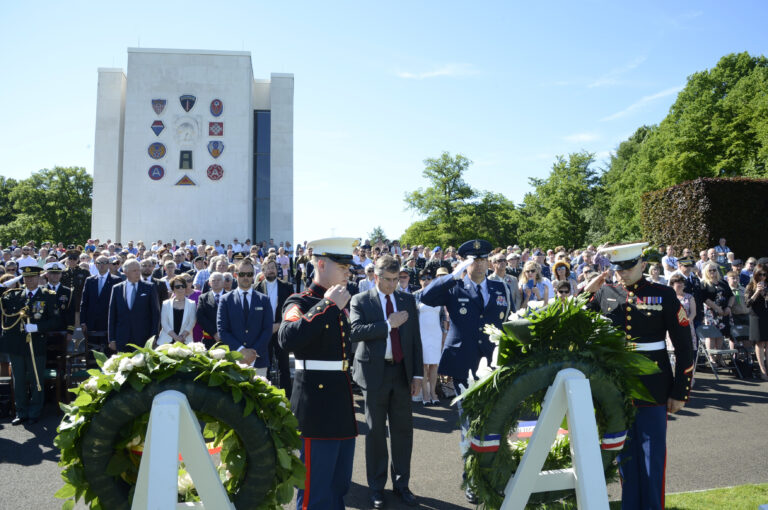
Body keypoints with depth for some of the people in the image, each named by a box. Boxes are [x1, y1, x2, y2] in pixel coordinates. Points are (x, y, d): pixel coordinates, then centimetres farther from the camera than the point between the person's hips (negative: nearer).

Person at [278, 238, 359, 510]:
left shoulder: (338, 304, 13)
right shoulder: (300, 302, -11)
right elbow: (288, 339, -33)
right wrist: (328, 305, -28)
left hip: (342, 405, 8)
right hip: (317, 406, -8)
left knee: (339, 487, 18)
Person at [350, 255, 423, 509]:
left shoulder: (407, 300, 7)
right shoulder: (360, 300, -2)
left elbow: (415, 337, 7)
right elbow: (355, 332, -17)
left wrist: (417, 373, 3)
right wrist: (388, 324, -21)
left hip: (402, 372, 3)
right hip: (375, 372, -3)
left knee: (403, 430, 9)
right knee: (376, 431, 8)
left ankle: (401, 483, 26)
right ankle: (376, 487, 23)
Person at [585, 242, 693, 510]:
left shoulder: (663, 295, -3)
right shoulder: (604, 294, 3)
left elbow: (684, 347, -1)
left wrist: (680, 392, -4)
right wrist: (587, 293, -9)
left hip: (653, 391, -2)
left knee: (652, 457, 7)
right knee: (625, 455, 13)